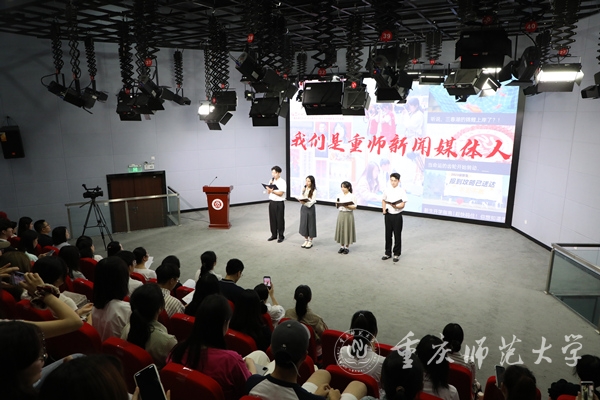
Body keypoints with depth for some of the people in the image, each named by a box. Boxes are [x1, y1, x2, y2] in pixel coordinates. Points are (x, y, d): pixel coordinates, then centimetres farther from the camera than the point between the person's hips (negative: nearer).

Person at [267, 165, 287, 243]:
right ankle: (274, 235, 24)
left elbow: (280, 193, -17)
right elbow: (268, 192, 7)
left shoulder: (282, 182, -10)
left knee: (280, 220, 4)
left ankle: (281, 236, 16)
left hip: (279, 203, -5)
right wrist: (270, 185, -7)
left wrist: (272, 191, -26)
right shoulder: (271, 181, 7)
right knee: (272, 219, 11)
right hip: (271, 202, 6)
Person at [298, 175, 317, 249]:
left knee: (310, 224, 3)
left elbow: (313, 201, -16)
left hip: (310, 208, -5)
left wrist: (306, 202, -30)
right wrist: (300, 200, -16)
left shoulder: (314, 190, -11)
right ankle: (306, 240, 23)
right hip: (303, 207, 5)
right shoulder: (304, 189, 5)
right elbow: (301, 197, 6)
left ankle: (310, 241, 15)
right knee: (303, 223, 9)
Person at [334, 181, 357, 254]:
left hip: (348, 214, -4)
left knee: (347, 230, 3)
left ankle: (347, 247, 16)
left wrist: (347, 206, -21)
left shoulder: (352, 196, -7)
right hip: (340, 214, 4)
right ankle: (342, 246, 21)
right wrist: (337, 204, -13)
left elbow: (354, 207, -8)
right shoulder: (339, 195, 5)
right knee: (341, 229, 8)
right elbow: (337, 206, 10)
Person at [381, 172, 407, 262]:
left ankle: (397, 254, 21)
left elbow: (403, 205, -10)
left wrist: (396, 206, -29)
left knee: (397, 235, 7)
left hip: (397, 215, -3)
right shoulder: (387, 190, 0)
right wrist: (384, 209, -4)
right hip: (388, 215, 3)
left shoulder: (401, 191, -9)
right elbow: (383, 200, 12)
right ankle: (387, 253, 26)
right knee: (388, 234, 12)